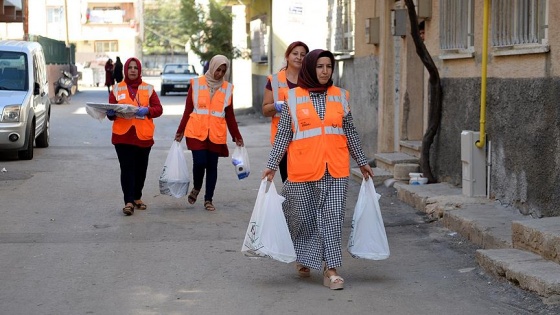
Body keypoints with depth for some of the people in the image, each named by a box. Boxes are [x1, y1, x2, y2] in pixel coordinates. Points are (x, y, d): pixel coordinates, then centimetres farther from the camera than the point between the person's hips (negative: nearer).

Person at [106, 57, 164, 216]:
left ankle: (137, 198, 25)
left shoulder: (148, 89, 8)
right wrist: (111, 113, -17)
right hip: (123, 135, -1)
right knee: (127, 168, -9)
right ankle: (128, 202, -11)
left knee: (141, 169, 9)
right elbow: (110, 112, 7)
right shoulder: (117, 88, 7)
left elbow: (158, 109, 2)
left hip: (143, 135, 1)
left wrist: (147, 110, -17)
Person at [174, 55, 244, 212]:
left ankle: (208, 199, 15)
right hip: (196, 132, -2)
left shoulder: (227, 88, 7)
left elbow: (230, 115, 12)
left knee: (212, 166, 4)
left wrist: (237, 136, 13)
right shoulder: (197, 84, 3)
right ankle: (196, 188, 17)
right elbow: (188, 110, 6)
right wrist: (180, 131, 6)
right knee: (199, 162, -12)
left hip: (216, 134, 2)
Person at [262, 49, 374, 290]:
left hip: (335, 169, 1)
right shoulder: (293, 98, 1)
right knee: (306, 217, 9)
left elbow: (350, 133, 13)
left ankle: (331, 269, -3)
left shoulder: (340, 97, 8)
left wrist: (362, 162, 15)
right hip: (303, 168, -1)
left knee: (333, 216, -5)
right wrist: (272, 165, -2)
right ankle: (302, 259, 32)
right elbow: (283, 135, 2)